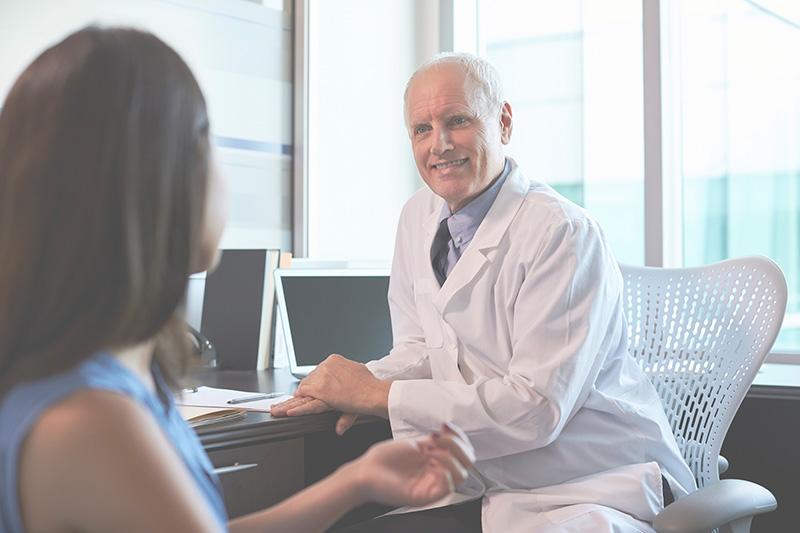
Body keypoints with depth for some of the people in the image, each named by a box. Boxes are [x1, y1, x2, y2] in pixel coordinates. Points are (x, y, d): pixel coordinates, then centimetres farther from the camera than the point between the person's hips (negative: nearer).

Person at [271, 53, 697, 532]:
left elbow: (536, 407, -24)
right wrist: (352, 386, -9)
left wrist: (379, 394, -21)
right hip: (494, 492, 7)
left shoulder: (563, 233, -19)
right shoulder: (419, 216, 5)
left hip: (598, 493, -7)